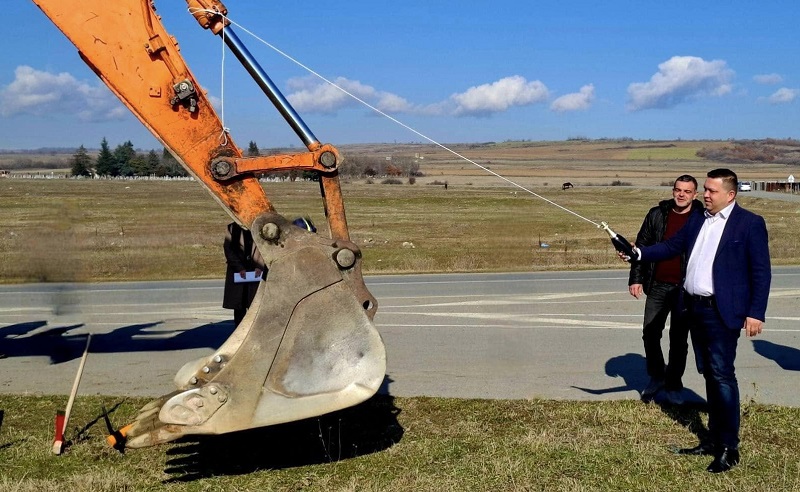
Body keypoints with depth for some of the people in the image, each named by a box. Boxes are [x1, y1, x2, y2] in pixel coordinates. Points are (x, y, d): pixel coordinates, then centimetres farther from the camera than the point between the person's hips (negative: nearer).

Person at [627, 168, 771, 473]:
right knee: (709, 375, 14)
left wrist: (756, 313, -14)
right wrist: (638, 253, -5)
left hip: (723, 312, -7)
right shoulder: (697, 221, 12)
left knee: (722, 375, -7)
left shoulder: (750, 224, -7)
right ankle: (713, 439, 24)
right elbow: (671, 247, 12)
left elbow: (761, 272, -9)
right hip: (696, 309, 7)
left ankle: (729, 448, 2)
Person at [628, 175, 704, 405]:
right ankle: (656, 377, 27)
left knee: (679, 339, 6)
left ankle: (673, 385, 21)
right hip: (658, 286, 2)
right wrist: (636, 278, 2)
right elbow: (642, 246, 7)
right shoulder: (657, 214, 3)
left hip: (685, 289, -2)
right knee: (649, 333, 7)